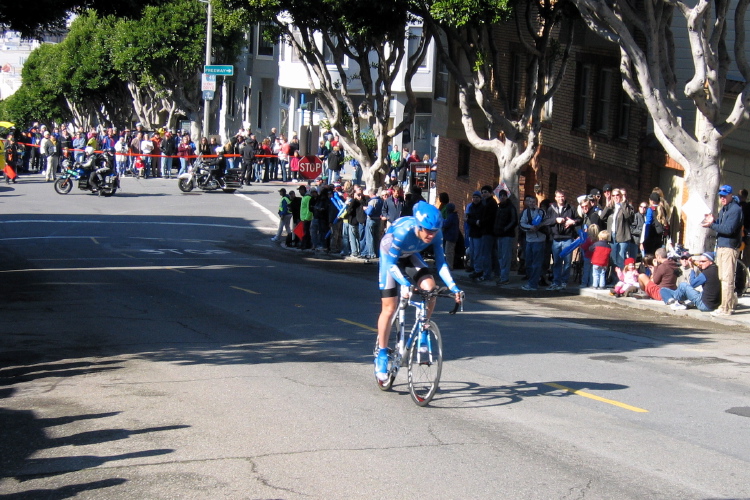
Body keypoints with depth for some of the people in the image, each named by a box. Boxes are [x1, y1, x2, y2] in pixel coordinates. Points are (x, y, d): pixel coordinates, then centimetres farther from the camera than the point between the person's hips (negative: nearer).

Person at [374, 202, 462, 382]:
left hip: (410, 257, 4)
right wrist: (406, 285, -50)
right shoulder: (402, 231, -40)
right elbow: (390, 264, -35)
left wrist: (453, 287, -35)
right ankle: (381, 355, 3)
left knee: (430, 288, -22)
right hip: (390, 259, -4)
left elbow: (441, 263, -21)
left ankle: (422, 332, -2)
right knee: (389, 307, -9)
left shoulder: (436, 234, -27)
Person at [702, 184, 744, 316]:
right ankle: (732, 302, 24)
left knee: (727, 278, -10)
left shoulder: (736, 209, -11)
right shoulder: (723, 210, 19)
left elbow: (729, 229, -20)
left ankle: (726, 308, -9)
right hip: (720, 246, 9)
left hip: (730, 247, -9)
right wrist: (713, 221, 2)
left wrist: (712, 225, -18)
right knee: (723, 277, 13)